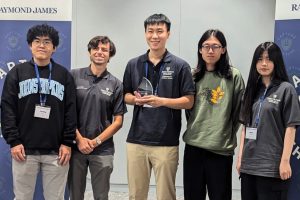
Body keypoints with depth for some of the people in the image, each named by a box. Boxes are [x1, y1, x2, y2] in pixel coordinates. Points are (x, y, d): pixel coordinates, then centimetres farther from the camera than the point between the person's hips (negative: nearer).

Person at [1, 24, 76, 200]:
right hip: (24, 150, 0)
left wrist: (68, 143, -3)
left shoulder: (64, 75, 7)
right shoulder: (17, 73, 6)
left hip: (56, 151, 0)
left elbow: (71, 111, 3)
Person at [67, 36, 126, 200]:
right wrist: (79, 139, -6)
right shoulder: (74, 76, 1)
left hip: (102, 150, 0)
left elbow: (118, 121, 3)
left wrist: (96, 141, -7)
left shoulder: (115, 85, 4)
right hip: (75, 147, 0)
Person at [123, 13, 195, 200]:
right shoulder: (134, 64, 8)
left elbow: (189, 101, -4)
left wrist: (161, 101, -18)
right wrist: (135, 99, -7)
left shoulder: (180, 66, -3)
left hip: (166, 142, -3)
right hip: (136, 139, 3)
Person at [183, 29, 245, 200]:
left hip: (221, 149, -3)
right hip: (193, 146, 4)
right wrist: (194, 130, 11)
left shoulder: (234, 76, -3)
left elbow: (240, 112, 1)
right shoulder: (193, 76, 8)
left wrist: (228, 136, 3)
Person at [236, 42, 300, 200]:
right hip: (249, 164, 5)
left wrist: (285, 161, -12)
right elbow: (245, 127, 12)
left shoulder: (286, 89, -3)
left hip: (272, 166, -5)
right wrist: (240, 157, 8)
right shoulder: (253, 89, 12)